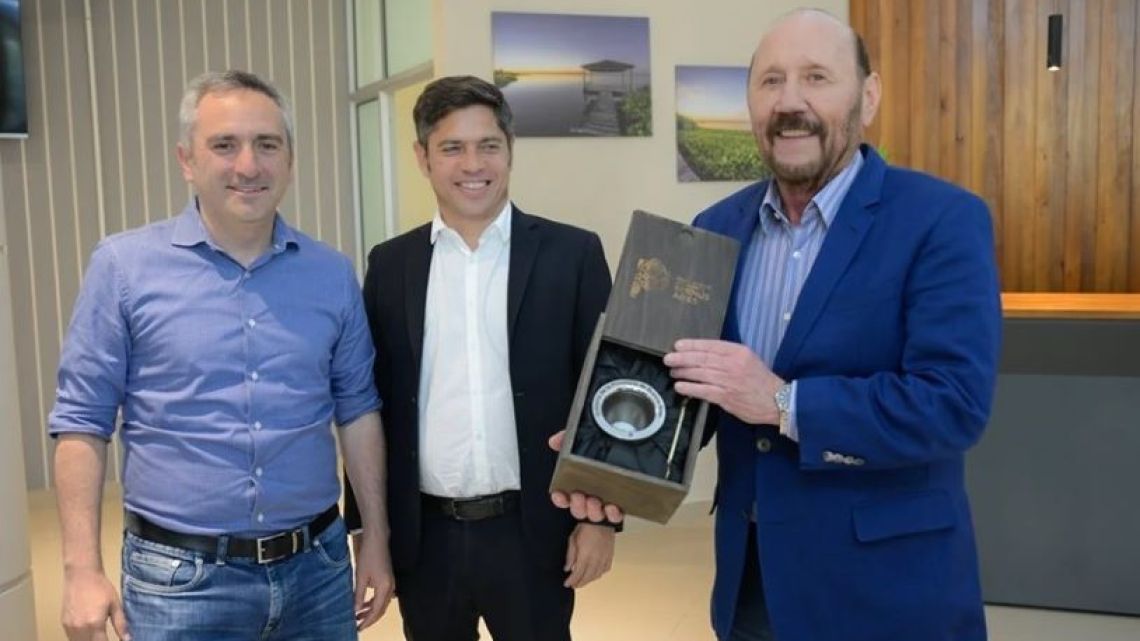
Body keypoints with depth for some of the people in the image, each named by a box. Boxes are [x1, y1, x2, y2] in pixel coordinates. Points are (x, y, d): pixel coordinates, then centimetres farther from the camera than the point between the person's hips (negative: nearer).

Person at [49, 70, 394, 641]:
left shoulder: (332, 274, 2)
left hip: (317, 569, 3)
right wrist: (83, 571, -7)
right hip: (179, 578, -2)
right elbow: (83, 423, -4)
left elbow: (357, 410, 8)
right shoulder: (123, 265, -5)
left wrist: (375, 540, 8)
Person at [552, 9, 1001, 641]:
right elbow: (690, 384, 8)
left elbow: (954, 402, -21)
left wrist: (784, 402, -25)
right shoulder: (717, 226, 4)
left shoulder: (942, 219, -12)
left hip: (884, 587, -4)